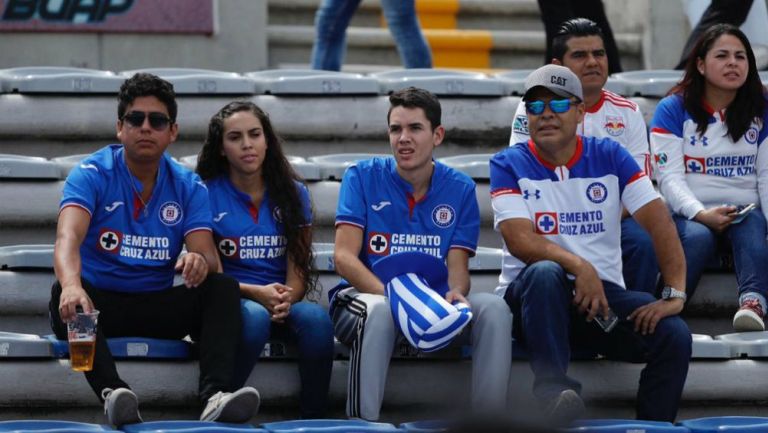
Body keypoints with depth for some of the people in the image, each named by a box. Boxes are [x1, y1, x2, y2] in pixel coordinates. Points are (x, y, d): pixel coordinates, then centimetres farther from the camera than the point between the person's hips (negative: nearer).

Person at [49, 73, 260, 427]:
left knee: (223, 289, -21)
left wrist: (200, 262, -36)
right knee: (66, 295, -35)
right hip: (100, 302, -3)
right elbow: (68, 238, -26)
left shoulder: (188, 187, 4)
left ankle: (214, 395, -43)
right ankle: (112, 393, -56)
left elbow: (207, 256, -7)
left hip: (157, 307, 3)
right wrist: (71, 284, -49)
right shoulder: (92, 175, -7)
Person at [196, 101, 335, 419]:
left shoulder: (293, 193, 10)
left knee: (316, 318, -32)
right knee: (255, 317, -38)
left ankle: (314, 418, -22)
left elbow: (299, 268, 5)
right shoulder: (207, 194, 1)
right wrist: (258, 294, -19)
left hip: (284, 303, 3)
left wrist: (285, 300, -19)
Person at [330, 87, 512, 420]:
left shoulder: (459, 189, 7)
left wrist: (455, 293, -23)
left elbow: (457, 268, 3)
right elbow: (344, 257, -8)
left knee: (493, 309, -24)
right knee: (380, 310, -38)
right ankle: (361, 423, -37)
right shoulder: (363, 177, 0)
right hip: (366, 295, -3)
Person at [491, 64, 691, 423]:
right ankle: (554, 390, -44)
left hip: (603, 293, 2)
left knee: (673, 335, -23)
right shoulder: (509, 164, 2)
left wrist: (674, 295, -16)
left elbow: (659, 222, -3)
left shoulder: (610, 157, 7)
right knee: (545, 273, -37)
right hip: (531, 296, -2)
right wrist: (578, 266, -29)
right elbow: (519, 239, -12)